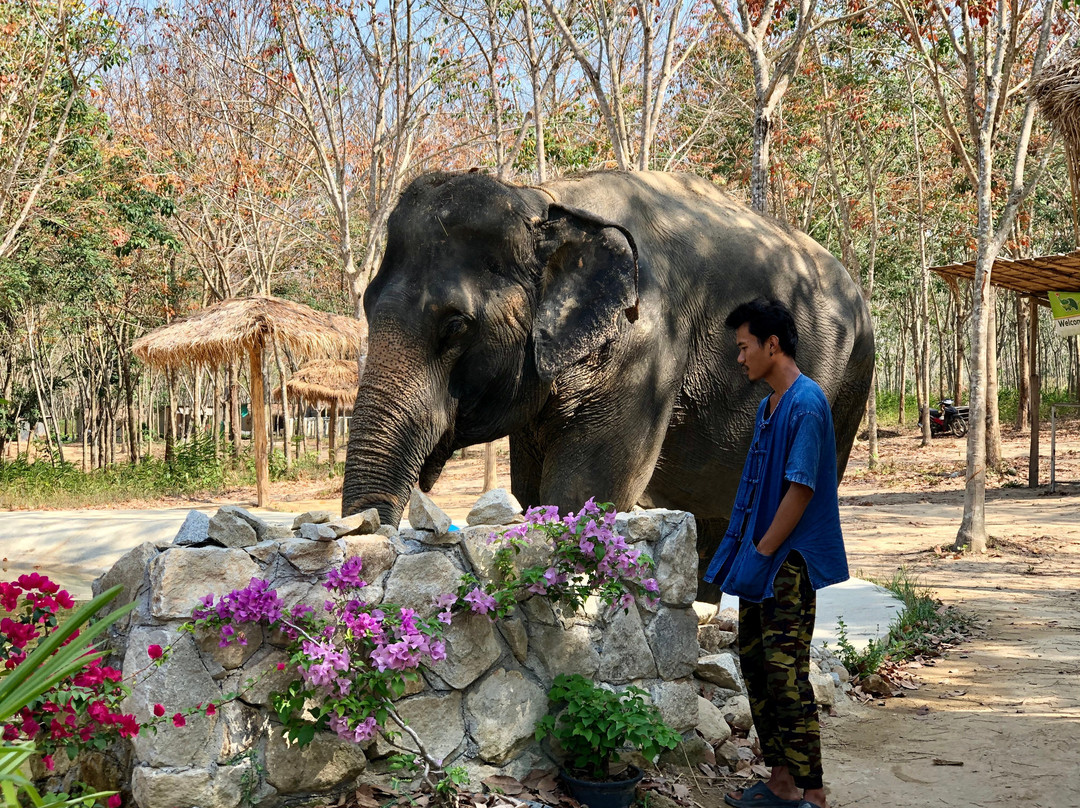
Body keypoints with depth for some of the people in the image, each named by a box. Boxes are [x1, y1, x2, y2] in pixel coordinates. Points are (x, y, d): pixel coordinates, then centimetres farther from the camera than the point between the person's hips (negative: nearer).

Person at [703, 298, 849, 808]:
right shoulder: (770, 406, 15)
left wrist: (763, 551, -14)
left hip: (790, 562, -10)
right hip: (763, 561, 10)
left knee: (787, 675, -8)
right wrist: (746, 554, 12)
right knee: (755, 663, 13)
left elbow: (801, 489, -20)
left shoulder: (806, 404, -15)